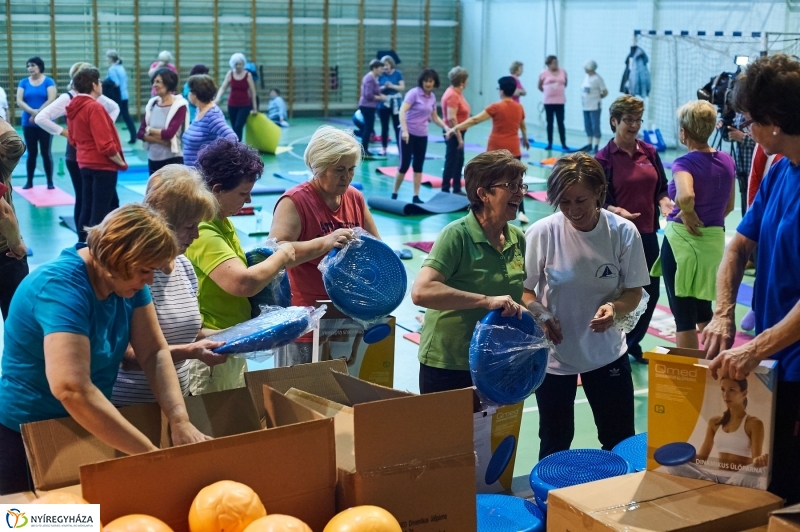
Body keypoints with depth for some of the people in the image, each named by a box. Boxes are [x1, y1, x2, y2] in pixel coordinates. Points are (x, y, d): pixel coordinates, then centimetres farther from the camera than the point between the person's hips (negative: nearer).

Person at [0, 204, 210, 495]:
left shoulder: (126, 277, -6)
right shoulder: (60, 287, -30)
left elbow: (155, 352, -8)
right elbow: (72, 389, -41)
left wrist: (180, 420, -24)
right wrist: (152, 454, -41)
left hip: (86, 428, 7)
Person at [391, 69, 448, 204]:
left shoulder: (432, 97, 7)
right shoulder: (414, 93, -13)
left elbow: (434, 117, 17)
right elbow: (402, 111, -22)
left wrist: (446, 127, 2)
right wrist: (404, 130, -32)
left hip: (422, 135, 6)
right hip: (409, 134, -6)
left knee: (418, 166, 7)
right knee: (404, 165, -4)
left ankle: (416, 196, 12)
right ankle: (394, 194, 9)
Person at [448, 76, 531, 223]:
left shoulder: (496, 107, -10)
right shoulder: (519, 108, 6)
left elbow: (475, 120, -12)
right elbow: (523, 126, 25)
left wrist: (455, 128, -8)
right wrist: (525, 139, 45)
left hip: (496, 149, -3)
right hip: (513, 149, 3)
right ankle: (521, 212, -1)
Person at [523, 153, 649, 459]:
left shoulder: (624, 232, -13)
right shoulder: (542, 233, -17)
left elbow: (634, 292, -4)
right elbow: (524, 289, -6)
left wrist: (615, 308, -25)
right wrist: (540, 314, -26)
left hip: (607, 353, 1)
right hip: (554, 355, -1)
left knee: (621, 443, 14)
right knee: (554, 447, 14)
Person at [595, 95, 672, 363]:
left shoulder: (650, 152, 6)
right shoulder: (604, 158, -7)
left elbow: (661, 187, 13)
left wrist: (663, 202, -8)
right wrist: (616, 211, -27)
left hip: (647, 234, 5)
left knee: (651, 291, 11)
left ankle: (632, 345, 30)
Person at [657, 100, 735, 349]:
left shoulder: (685, 163, -16)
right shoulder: (727, 161, 3)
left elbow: (685, 196, -36)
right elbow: (728, 206, 13)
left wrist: (687, 215, -18)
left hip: (682, 240, -6)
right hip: (714, 241, 6)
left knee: (683, 315, 5)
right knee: (704, 310, 23)